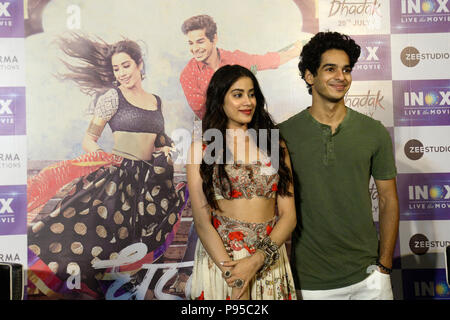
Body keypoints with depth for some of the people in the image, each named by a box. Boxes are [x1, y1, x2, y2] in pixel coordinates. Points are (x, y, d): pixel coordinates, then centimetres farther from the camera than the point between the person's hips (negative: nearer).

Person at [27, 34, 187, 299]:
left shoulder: (156, 101, 14)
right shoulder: (112, 96, -2)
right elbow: (89, 140, -5)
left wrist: (166, 149, 7)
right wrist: (101, 155, -23)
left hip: (149, 178, 5)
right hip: (117, 177, -4)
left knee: (136, 243, 7)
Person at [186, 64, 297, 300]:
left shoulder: (275, 147, 4)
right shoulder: (201, 150, -2)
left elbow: (288, 215, -1)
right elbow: (202, 222, -8)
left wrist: (258, 259, -15)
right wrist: (233, 276, -16)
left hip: (270, 261, 3)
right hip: (219, 259, -2)